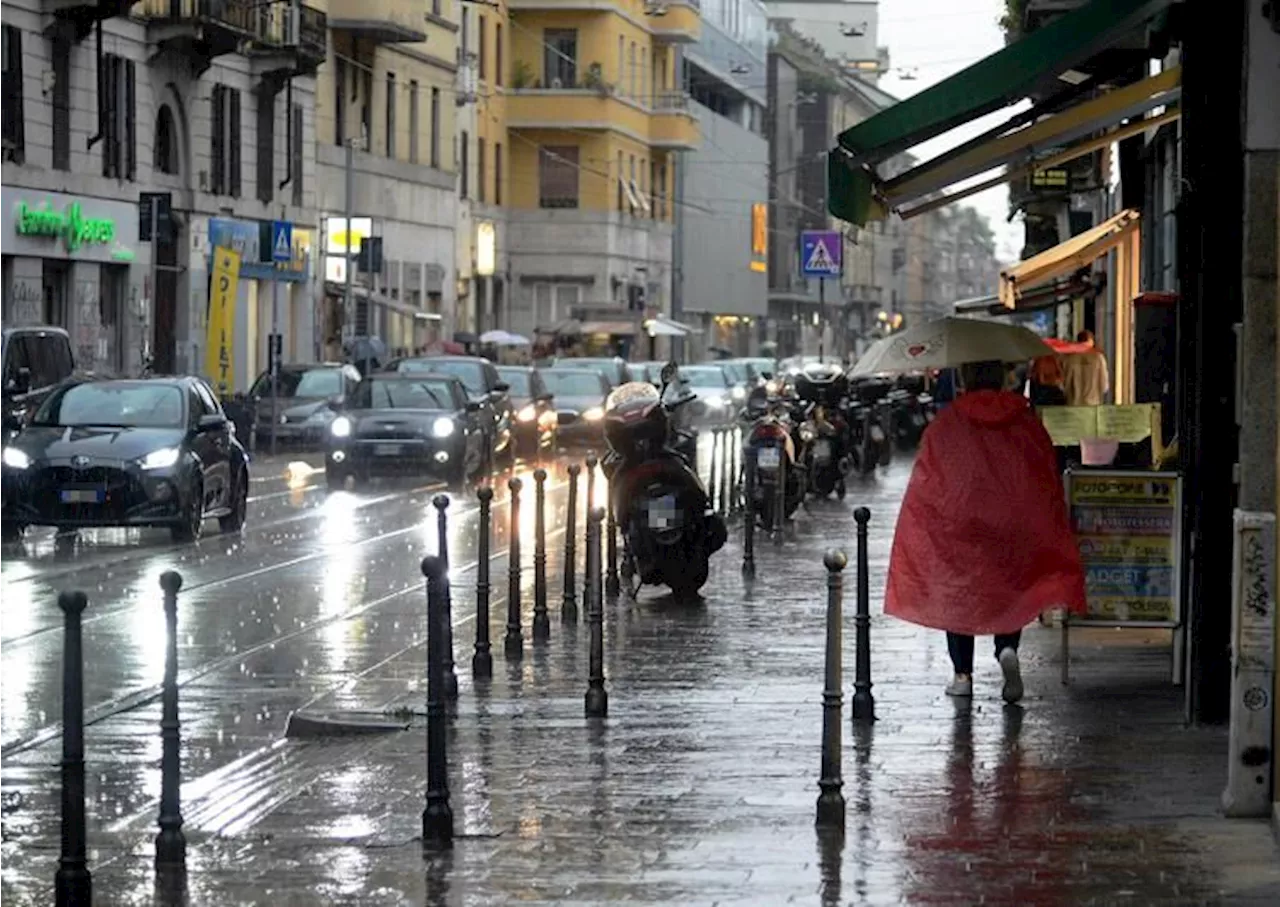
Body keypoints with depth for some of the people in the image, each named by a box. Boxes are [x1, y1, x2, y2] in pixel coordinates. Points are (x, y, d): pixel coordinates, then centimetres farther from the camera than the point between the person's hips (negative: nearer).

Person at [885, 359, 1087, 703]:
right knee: (1010, 593, 12)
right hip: (1013, 531, 1)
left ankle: (963, 674, 9)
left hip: (957, 527, -1)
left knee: (958, 595, 11)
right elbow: (1048, 480, 3)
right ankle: (1007, 648, -15)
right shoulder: (1026, 423, 0)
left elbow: (924, 483, -3)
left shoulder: (946, 424, -5)